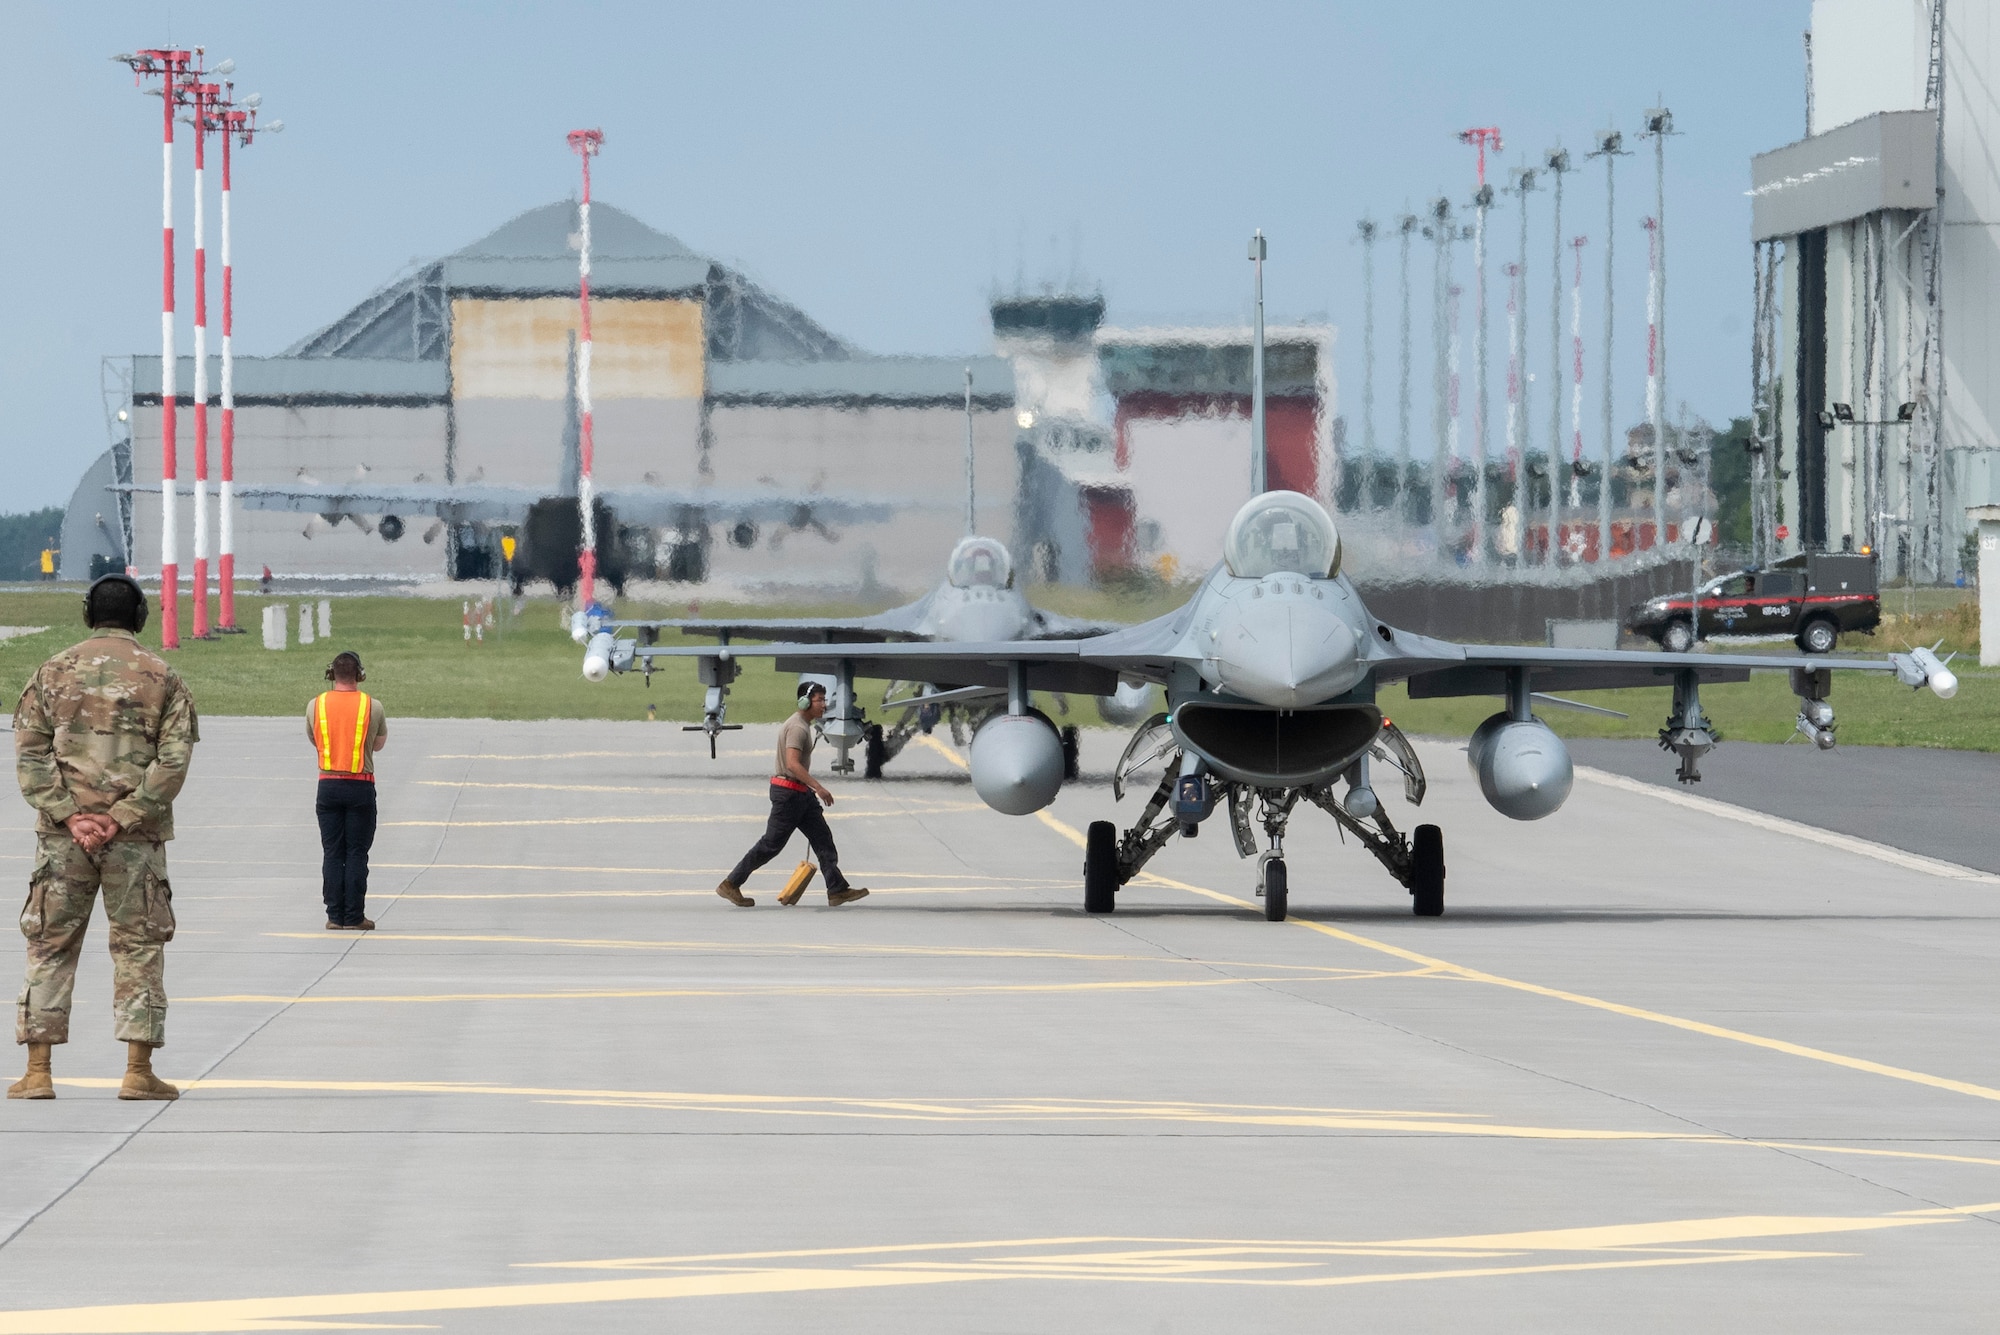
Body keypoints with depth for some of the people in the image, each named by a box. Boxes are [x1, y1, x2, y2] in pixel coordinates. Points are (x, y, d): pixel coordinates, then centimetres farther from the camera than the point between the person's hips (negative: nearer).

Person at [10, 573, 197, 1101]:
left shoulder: (53, 672, 6)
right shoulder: (161, 678, 2)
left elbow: (30, 755, -2)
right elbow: (174, 760, -7)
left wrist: (70, 816, -8)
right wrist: (119, 818, -11)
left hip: (62, 835, 1)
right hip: (136, 838, -1)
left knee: (49, 945, 7)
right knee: (139, 947, 4)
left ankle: (37, 1072, 3)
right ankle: (138, 1072, -1)